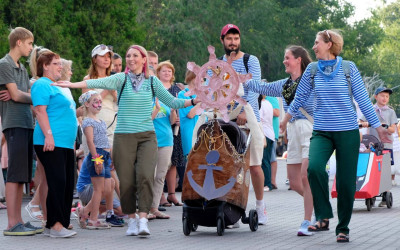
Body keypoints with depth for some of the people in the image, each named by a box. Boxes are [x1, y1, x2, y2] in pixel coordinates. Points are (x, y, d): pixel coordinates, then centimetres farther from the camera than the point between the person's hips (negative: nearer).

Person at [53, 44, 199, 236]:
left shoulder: (152, 82, 10)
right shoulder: (122, 79, 3)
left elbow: (172, 102, 15)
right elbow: (100, 83, -12)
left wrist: (195, 101, 5)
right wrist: (72, 85, -26)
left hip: (147, 136, 1)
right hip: (124, 136, 0)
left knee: (145, 176, -17)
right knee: (126, 181, 0)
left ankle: (143, 219, -14)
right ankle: (131, 219, 16)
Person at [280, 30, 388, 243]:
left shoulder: (348, 68, -2)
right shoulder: (312, 69, 5)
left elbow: (363, 99, 4)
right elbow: (300, 97, 18)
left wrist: (378, 127, 6)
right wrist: (285, 120, 26)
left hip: (348, 132, -1)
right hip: (321, 131, 1)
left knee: (346, 181, -1)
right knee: (314, 167, -25)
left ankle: (343, 228, 15)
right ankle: (323, 217, -10)